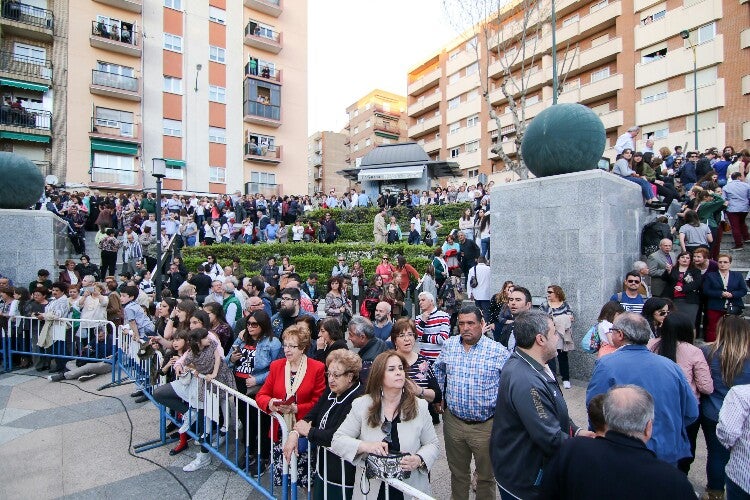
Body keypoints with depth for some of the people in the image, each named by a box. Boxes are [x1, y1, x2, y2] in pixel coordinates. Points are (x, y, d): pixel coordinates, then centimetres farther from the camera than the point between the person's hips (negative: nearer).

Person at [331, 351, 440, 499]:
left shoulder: (419, 406, -7)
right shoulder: (361, 405, -10)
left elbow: (432, 444, 0)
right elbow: (337, 441, -8)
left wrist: (419, 460, -20)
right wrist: (364, 446, -25)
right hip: (371, 488, 0)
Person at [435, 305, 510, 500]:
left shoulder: (499, 351, -14)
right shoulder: (449, 345, -2)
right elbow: (438, 369, 15)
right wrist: (438, 396, 11)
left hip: (486, 425, -3)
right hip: (453, 422, 3)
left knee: (486, 476, 17)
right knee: (457, 472, 23)